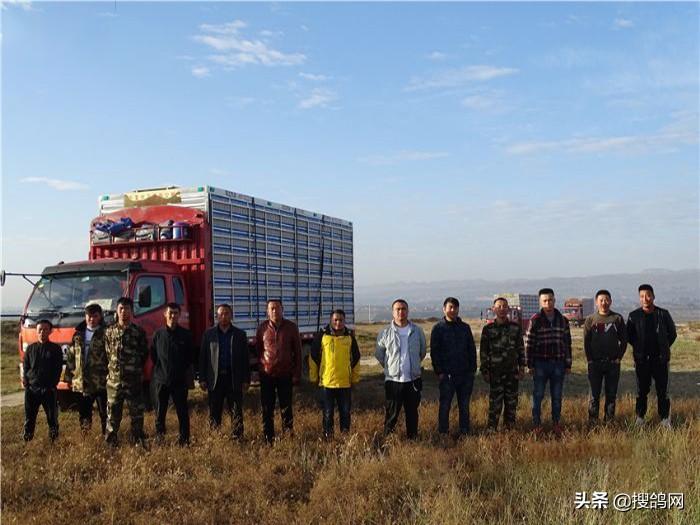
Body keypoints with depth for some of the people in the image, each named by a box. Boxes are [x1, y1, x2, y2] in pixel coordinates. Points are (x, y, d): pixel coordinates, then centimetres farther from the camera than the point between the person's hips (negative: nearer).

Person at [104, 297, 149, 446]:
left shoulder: (139, 332, 0)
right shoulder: (109, 331, 6)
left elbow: (144, 354, 7)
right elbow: (107, 353, 13)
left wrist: (135, 367, 9)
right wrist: (111, 368, 9)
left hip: (134, 380, -1)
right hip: (114, 380, 1)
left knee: (137, 412, 4)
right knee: (113, 413, 7)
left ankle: (138, 441, 13)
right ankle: (111, 442, 17)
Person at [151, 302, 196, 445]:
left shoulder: (186, 335, 2)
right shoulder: (158, 334, 3)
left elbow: (191, 356, 10)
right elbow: (152, 355, 12)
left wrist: (184, 370, 6)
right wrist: (159, 370, 8)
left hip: (180, 381, -1)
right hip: (161, 380, 1)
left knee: (182, 411, 2)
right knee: (160, 412, 7)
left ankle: (184, 440, 9)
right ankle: (159, 437, 18)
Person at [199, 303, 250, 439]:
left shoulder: (240, 334, 8)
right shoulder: (208, 334, 8)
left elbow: (245, 358, 6)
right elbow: (203, 357, 6)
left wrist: (246, 380, 0)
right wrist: (202, 379, 0)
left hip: (234, 379, 0)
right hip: (215, 378, 0)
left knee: (236, 412, 0)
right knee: (214, 413, 5)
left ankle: (237, 438, 3)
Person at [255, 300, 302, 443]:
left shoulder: (291, 327, 0)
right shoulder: (262, 328, 1)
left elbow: (297, 351, 2)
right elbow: (257, 350, 9)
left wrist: (297, 374, -2)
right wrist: (260, 366, 5)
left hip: (285, 374, -1)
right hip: (267, 374, 1)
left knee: (286, 408, 6)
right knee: (267, 409, 5)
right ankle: (268, 439, 14)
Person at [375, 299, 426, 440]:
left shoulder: (417, 331, 2)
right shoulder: (385, 333, -4)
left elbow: (422, 352, 17)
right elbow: (378, 354, 9)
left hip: (413, 379, 2)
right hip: (393, 380, -2)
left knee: (412, 412, 12)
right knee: (391, 413, 1)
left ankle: (413, 438, 22)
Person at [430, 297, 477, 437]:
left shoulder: (465, 327, 9)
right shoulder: (438, 328, 0)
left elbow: (472, 349, 12)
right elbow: (434, 351, -2)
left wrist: (472, 368, 5)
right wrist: (439, 371, -9)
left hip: (465, 373, 3)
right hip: (447, 374, -3)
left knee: (464, 405, 9)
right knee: (445, 405, 1)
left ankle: (464, 432, 18)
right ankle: (443, 433, 11)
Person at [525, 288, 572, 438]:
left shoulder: (563, 320, 5)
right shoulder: (535, 320, -5)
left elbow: (567, 343, 9)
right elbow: (529, 343, -4)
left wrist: (568, 364, 7)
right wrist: (530, 365, -7)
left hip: (558, 364, 3)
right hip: (540, 364, -3)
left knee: (557, 396, 10)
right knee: (538, 396, 2)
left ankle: (556, 424, 21)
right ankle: (537, 425, 11)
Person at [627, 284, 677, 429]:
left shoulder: (663, 314, -1)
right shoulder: (634, 316, -2)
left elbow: (672, 333, 11)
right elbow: (629, 335, 11)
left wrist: (664, 347, 8)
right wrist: (638, 347, 7)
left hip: (660, 358, 0)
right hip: (641, 360, 0)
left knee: (662, 391, 4)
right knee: (641, 391, 7)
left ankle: (665, 419, 12)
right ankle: (640, 417, 17)